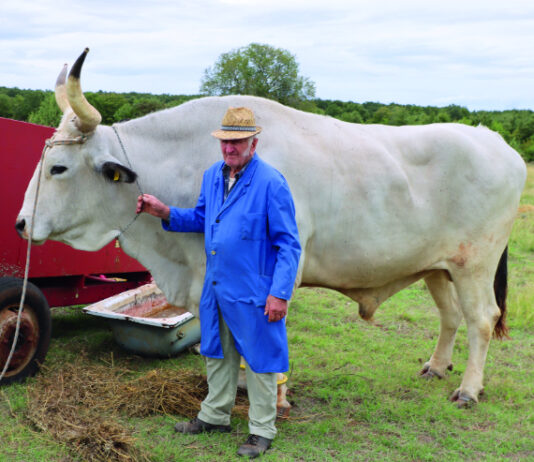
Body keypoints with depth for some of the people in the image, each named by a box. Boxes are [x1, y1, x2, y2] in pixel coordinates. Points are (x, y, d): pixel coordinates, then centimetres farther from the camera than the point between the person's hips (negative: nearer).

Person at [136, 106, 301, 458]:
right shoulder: (212, 176, 7)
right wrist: (165, 212, 4)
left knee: (258, 358, 5)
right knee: (218, 353, 19)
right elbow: (202, 218, 21)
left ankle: (262, 431, 20)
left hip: (253, 291, -7)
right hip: (215, 288, 7)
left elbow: (289, 243, -14)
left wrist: (280, 294, -19)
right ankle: (215, 416, 37)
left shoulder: (271, 182, -15)